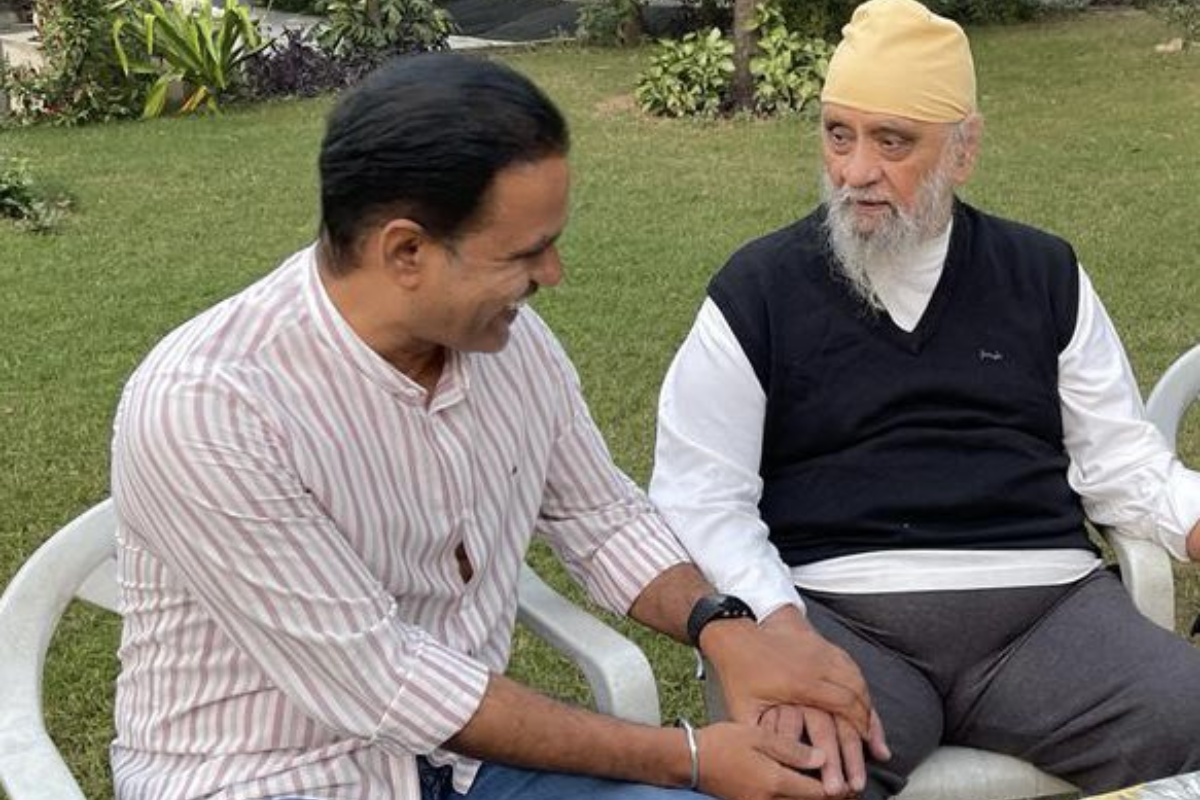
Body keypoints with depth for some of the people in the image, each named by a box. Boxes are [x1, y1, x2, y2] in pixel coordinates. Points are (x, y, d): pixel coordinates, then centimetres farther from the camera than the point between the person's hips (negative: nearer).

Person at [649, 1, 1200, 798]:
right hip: (836, 610, -3)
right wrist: (780, 627, -17)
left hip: (1042, 600, 3)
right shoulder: (757, 291, 5)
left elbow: (1121, 459, 15)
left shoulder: (1046, 276, 14)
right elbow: (700, 498, 0)